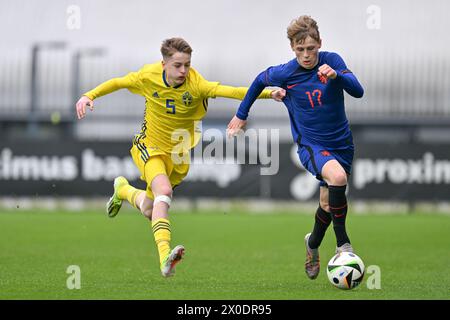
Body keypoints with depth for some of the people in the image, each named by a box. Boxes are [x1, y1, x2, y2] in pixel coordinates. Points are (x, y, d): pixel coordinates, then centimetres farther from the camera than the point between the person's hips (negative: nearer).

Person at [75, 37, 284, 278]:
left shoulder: (195, 84, -22)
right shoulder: (149, 76, -16)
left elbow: (229, 91, -35)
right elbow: (118, 83, 2)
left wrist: (267, 93, -48)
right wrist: (89, 96, -8)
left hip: (177, 154, 2)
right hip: (149, 146, -2)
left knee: (149, 210, 14)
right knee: (164, 191, -31)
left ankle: (123, 190, 50)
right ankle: (165, 257, -41)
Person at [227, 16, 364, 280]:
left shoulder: (332, 61, -11)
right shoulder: (285, 73, -13)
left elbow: (358, 91, -19)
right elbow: (261, 80, 8)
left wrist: (336, 75, -38)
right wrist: (242, 115, 16)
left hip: (342, 143, 3)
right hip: (311, 145, -3)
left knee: (328, 205, 13)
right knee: (337, 177, -33)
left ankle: (313, 243, 45)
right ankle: (343, 243, -20)